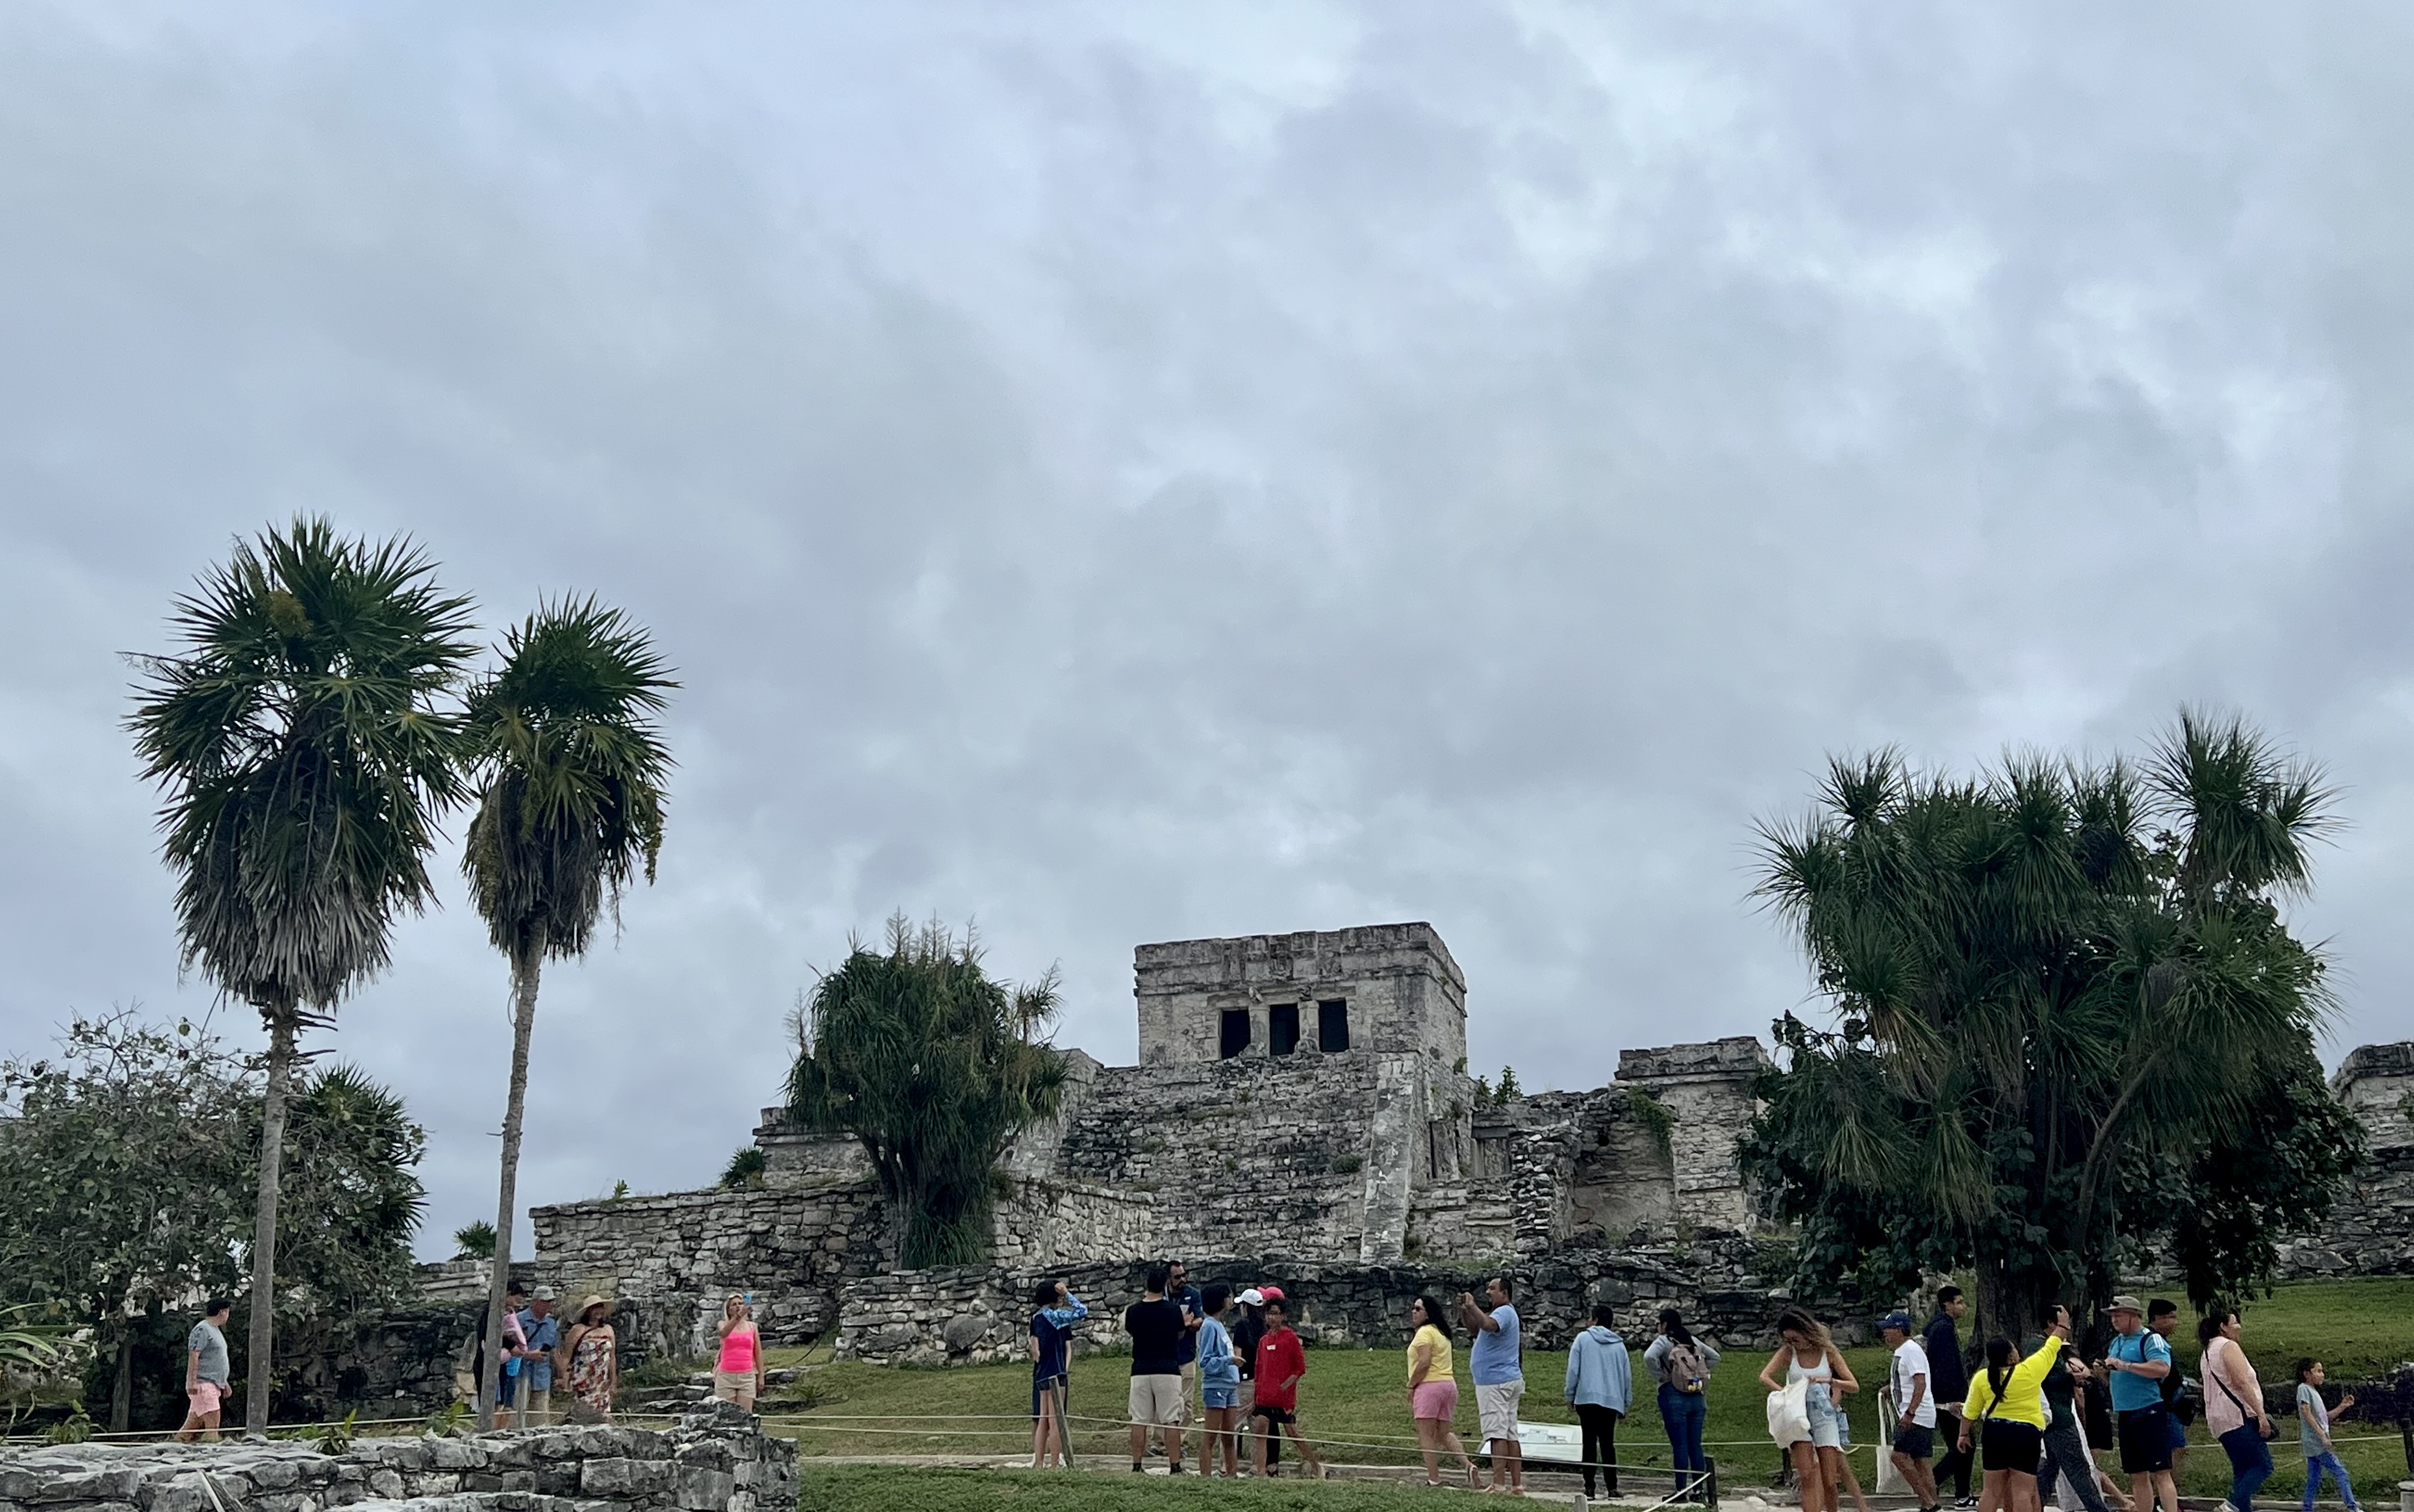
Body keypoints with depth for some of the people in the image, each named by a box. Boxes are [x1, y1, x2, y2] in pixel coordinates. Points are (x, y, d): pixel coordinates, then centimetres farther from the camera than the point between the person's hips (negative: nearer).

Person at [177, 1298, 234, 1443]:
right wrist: (192, 1382, -22)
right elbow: (193, 1357, -16)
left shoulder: (215, 1330, 22)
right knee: (212, 1424, -15)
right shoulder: (202, 1330, -9)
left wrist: (225, 1382, 27)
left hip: (213, 1385, 10)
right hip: (203, 1384, -10)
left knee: (194, 1423, 9)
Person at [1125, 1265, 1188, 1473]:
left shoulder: (1133, 1311, 0)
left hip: (1140, 1371, 2)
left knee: (1139, 1421, 7)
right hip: (1168, 1370, -2)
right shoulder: (1173, 1310, -4)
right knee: (1171, 1421, 0)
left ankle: (1137, 1466, 8)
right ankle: (1175, 1467, -3)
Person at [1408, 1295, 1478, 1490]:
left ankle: (1434, 1479, -6)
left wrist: (1411, 1386, -12)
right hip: (1449, 1384, 9)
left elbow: (1424, 1363, -20)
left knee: (1426, 1435, -4)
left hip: (1430, 1385, -9)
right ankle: (1467, 1465, -3)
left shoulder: (1424, 1332, -10)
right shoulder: (1442, 1333, 20)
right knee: (1444, 1433, 14)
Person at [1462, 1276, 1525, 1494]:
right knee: (1510, 1435, 8)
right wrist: (1465, 1310, 9)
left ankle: (1498, 1485, -16)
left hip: (1495, 1382, -11)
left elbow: (1488, 1325, -34)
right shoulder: (1503, 1313, 22)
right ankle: (1517, 1485, 9)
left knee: (1497, 1433, -12)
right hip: (1508, 1380, 11)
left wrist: (1472, 1306, -24)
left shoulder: (1504, 1312, -11)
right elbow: (1474, 1329, 24)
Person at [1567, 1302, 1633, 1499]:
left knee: (1590, 1442, 0)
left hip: (1587, 1398, -3)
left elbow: (1573, 1370, -3)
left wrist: (1570, 1395, 6)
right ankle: (1611, 1487, 5)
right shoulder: (1619, 1345, 11)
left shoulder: (1583, 1338, 1)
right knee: (1608, 1443, 11)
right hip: (1612, 1400, 3)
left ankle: (1589, 1487, -5)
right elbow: (1627, 1376, 13)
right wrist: (1625, 1404, 21)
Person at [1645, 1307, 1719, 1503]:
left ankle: (1682, 1490, -3)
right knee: (1695, 1445, 8)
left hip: (1673, 1396, -5)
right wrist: (1699, 1374, 16)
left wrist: (1661, 1376, -10)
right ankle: (1699, 1489, 10)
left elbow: (1649, 1357, -23)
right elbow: (1715, 1357, 22)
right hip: (1697, 1397, 5)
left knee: (1679, 1446, -3)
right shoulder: (1693, 1341, 13)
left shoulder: (1664, 1342, -4)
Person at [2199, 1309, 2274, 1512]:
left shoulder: (2208, 1352, 23)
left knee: (2242, 1470, 9)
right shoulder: (2228, 1346, -6)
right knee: (2263, 1465, -10)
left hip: (2220, 1422, 9)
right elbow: (2241, 1383, -17)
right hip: (2238, 1416, -9)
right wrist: (2262, 1415, -19)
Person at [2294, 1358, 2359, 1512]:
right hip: (2315, 1441, -9)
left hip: (2316, 1445, 9)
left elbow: (2324, 1417, 21)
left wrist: (2342, 1407, 12)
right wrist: (2322, 1435, -21)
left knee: (2314, 1480, 9)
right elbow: (2306, 1414, -17)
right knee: (2340, 1473, -12)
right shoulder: (2304, 1388, -7)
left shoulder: (2314, 1391, 21)